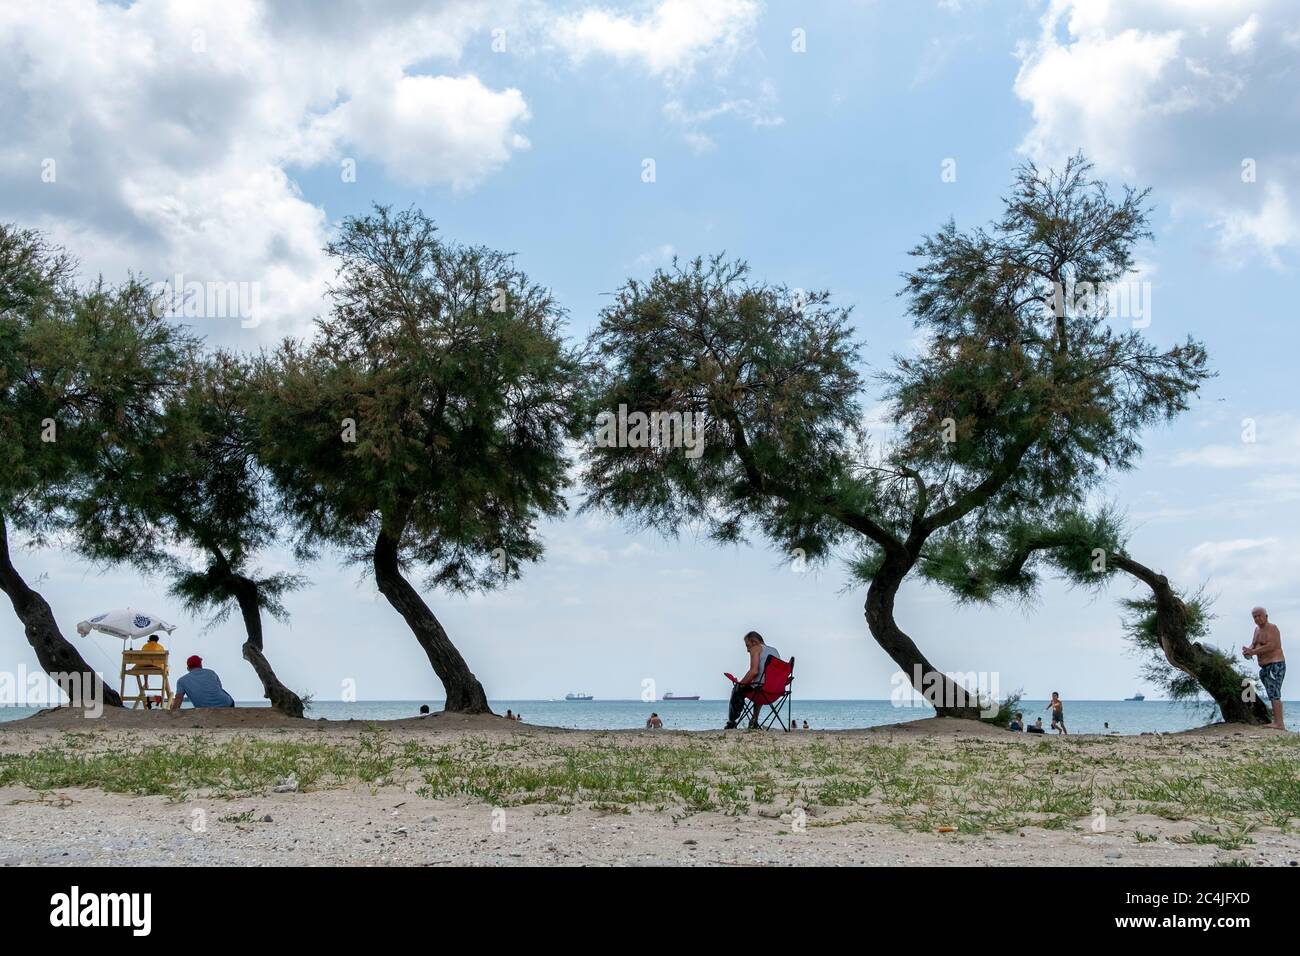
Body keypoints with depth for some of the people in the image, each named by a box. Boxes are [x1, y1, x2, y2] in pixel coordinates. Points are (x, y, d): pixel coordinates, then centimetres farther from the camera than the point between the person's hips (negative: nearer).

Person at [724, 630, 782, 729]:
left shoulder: (755, 649, -2)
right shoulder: (775, 650, 20)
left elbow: (754, 671, -17)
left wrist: (740, 683, -5)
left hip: (761, 686, -8)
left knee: (737, 690, 18)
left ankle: (731, 722, 22)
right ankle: (754, 721, 38)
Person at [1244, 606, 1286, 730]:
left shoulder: (1272, 628, -11)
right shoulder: (1257, 629, 16)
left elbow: (1271, 646, -23)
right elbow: (1254, 645, 16)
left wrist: (1254, 652, -21)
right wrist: (1249, 651, -6)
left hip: (1275, 665, -10)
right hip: (1266, 667, 10)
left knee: (1274, 694, -15)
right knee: (1273, 695, 10)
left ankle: (1279, 723, -19)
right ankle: (1277, 722, 13)